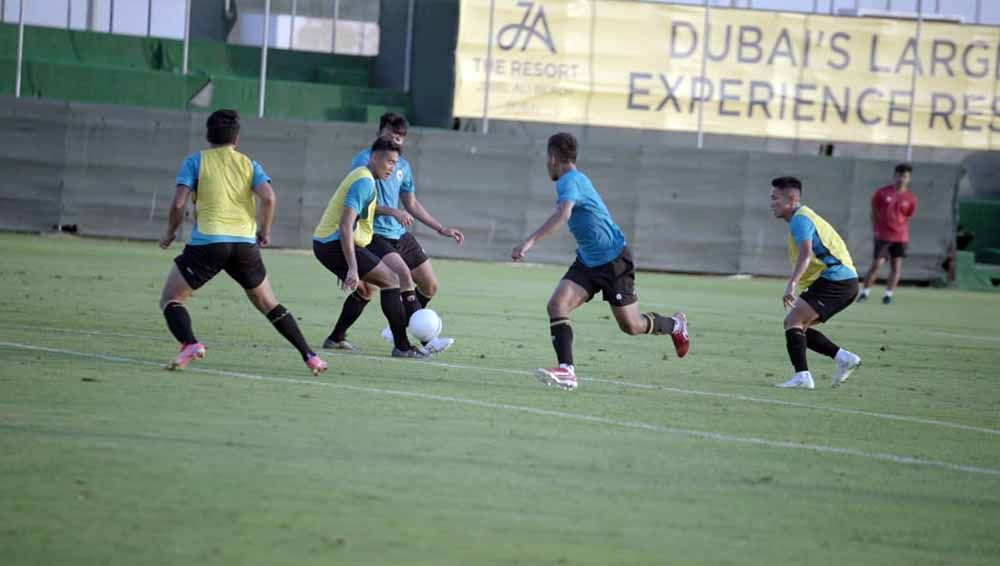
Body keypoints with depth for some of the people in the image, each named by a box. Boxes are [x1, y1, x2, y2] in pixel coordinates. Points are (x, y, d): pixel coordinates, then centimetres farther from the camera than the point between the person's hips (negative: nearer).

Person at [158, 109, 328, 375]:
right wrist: (265, 231, 10)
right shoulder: (248, 164, 12)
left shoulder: (195, 161, 6)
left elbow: (179, 203, -3)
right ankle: (309, 355, 13)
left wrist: (170, 233, 13)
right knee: (269, 304, 20)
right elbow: (268, 196, -4)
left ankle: (190, 343, -19)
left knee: (170, 298, 9)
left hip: (207, 241, -3)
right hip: (246, 244, 3)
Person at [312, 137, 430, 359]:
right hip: (336, 243, -10)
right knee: (391, 279, -6)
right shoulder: (365, 182, -15)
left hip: (324, 243, 10)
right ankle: (402, 346, -7)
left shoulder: (361, 177, 18)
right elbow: (345, 225, -24)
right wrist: (352, 269, -28)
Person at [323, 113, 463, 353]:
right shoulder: (364, 159, -8)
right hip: (374, 233, -9)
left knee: (430, 286, 9)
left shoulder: (403, 166, 15)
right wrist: (393, 212, -23)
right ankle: (425, 340, -28)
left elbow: (412, 205, 24)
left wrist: (442, 229, 22)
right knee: (404, 274, -29)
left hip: (400, 235, 9)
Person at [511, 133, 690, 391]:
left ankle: (675, 324, 33)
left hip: (614, 260, -9)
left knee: (631, 326, 3)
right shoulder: (576, 179, 10)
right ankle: (566, 371, -19)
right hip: (588, 261, 9)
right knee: (557, 305, -13)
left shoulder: (570, 180, -20)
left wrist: (530, 242, -46)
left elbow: (562, 214, -39)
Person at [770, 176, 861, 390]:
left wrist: (791, 284, -38)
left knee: (793, 320, -16)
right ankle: (843, 357, 8)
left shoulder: (800, 219, -12)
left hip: (836, 279, -10)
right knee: (796, 324, 11)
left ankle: (802, 376, -25)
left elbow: (806, 254, -28)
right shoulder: (801, 218, 21)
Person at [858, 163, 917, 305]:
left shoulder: (910, 198, 1)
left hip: (900, 237, 2)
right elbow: (874, 212, 4)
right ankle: (865, 292, 5)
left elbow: (907, 217, 9)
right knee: (876, 264, -5)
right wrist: (875, 230, -1)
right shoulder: (882, 193, -3)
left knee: (896, 266, 0)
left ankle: (888, 294, 8)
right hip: (882, 235, -2)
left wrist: (900, 231, 4)